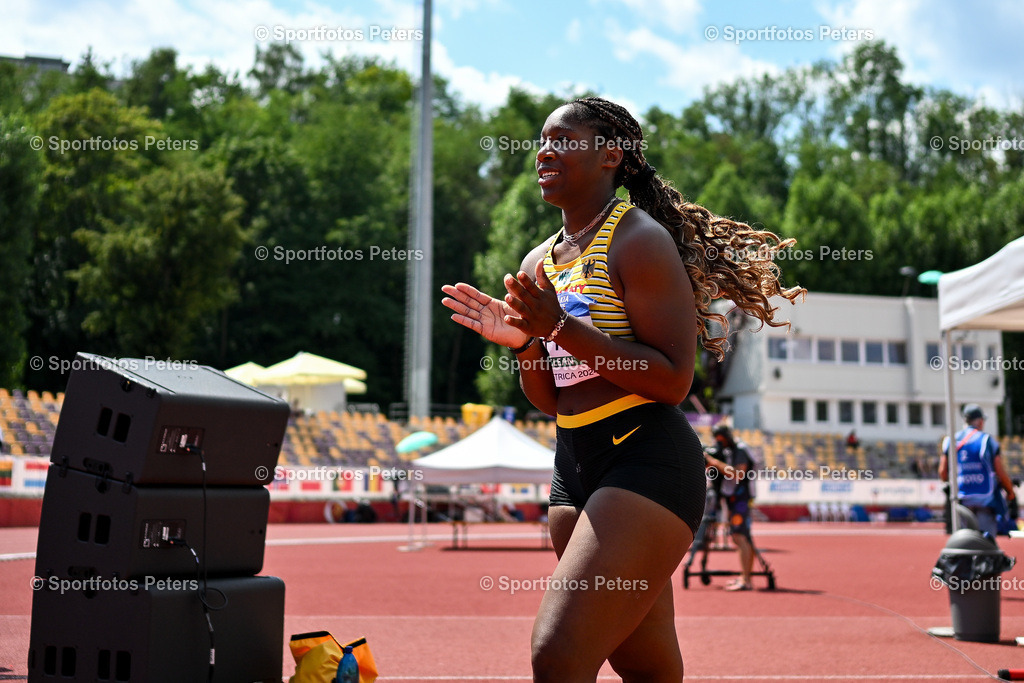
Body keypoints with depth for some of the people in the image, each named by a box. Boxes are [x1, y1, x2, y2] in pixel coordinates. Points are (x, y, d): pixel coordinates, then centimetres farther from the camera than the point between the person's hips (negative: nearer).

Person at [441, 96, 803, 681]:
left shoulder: (639, 240, -9)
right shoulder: (539, 264, 14)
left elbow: (673, 381, -18)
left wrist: (562, 328, -21)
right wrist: (522, 342, -3)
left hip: (647, 460, -8)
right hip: (575, 465, 9)